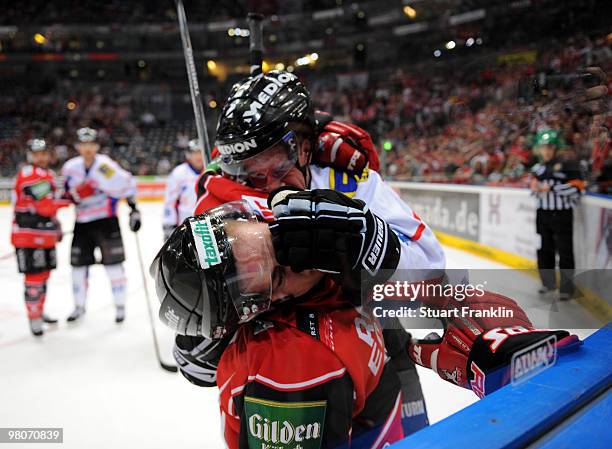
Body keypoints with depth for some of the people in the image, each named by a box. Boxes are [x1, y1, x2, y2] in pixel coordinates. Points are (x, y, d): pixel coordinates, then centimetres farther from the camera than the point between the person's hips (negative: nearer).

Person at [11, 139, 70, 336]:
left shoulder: (48, 174, 14)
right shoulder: (28, 174, -16)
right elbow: (44, 205, -26)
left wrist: (57, 226, 22)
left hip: (45, 235, 9)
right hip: (28, 235, -9)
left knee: (44, 273, 17)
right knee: (34, 276, -6)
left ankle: (39, 311, 31)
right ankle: (34, 318, 4)